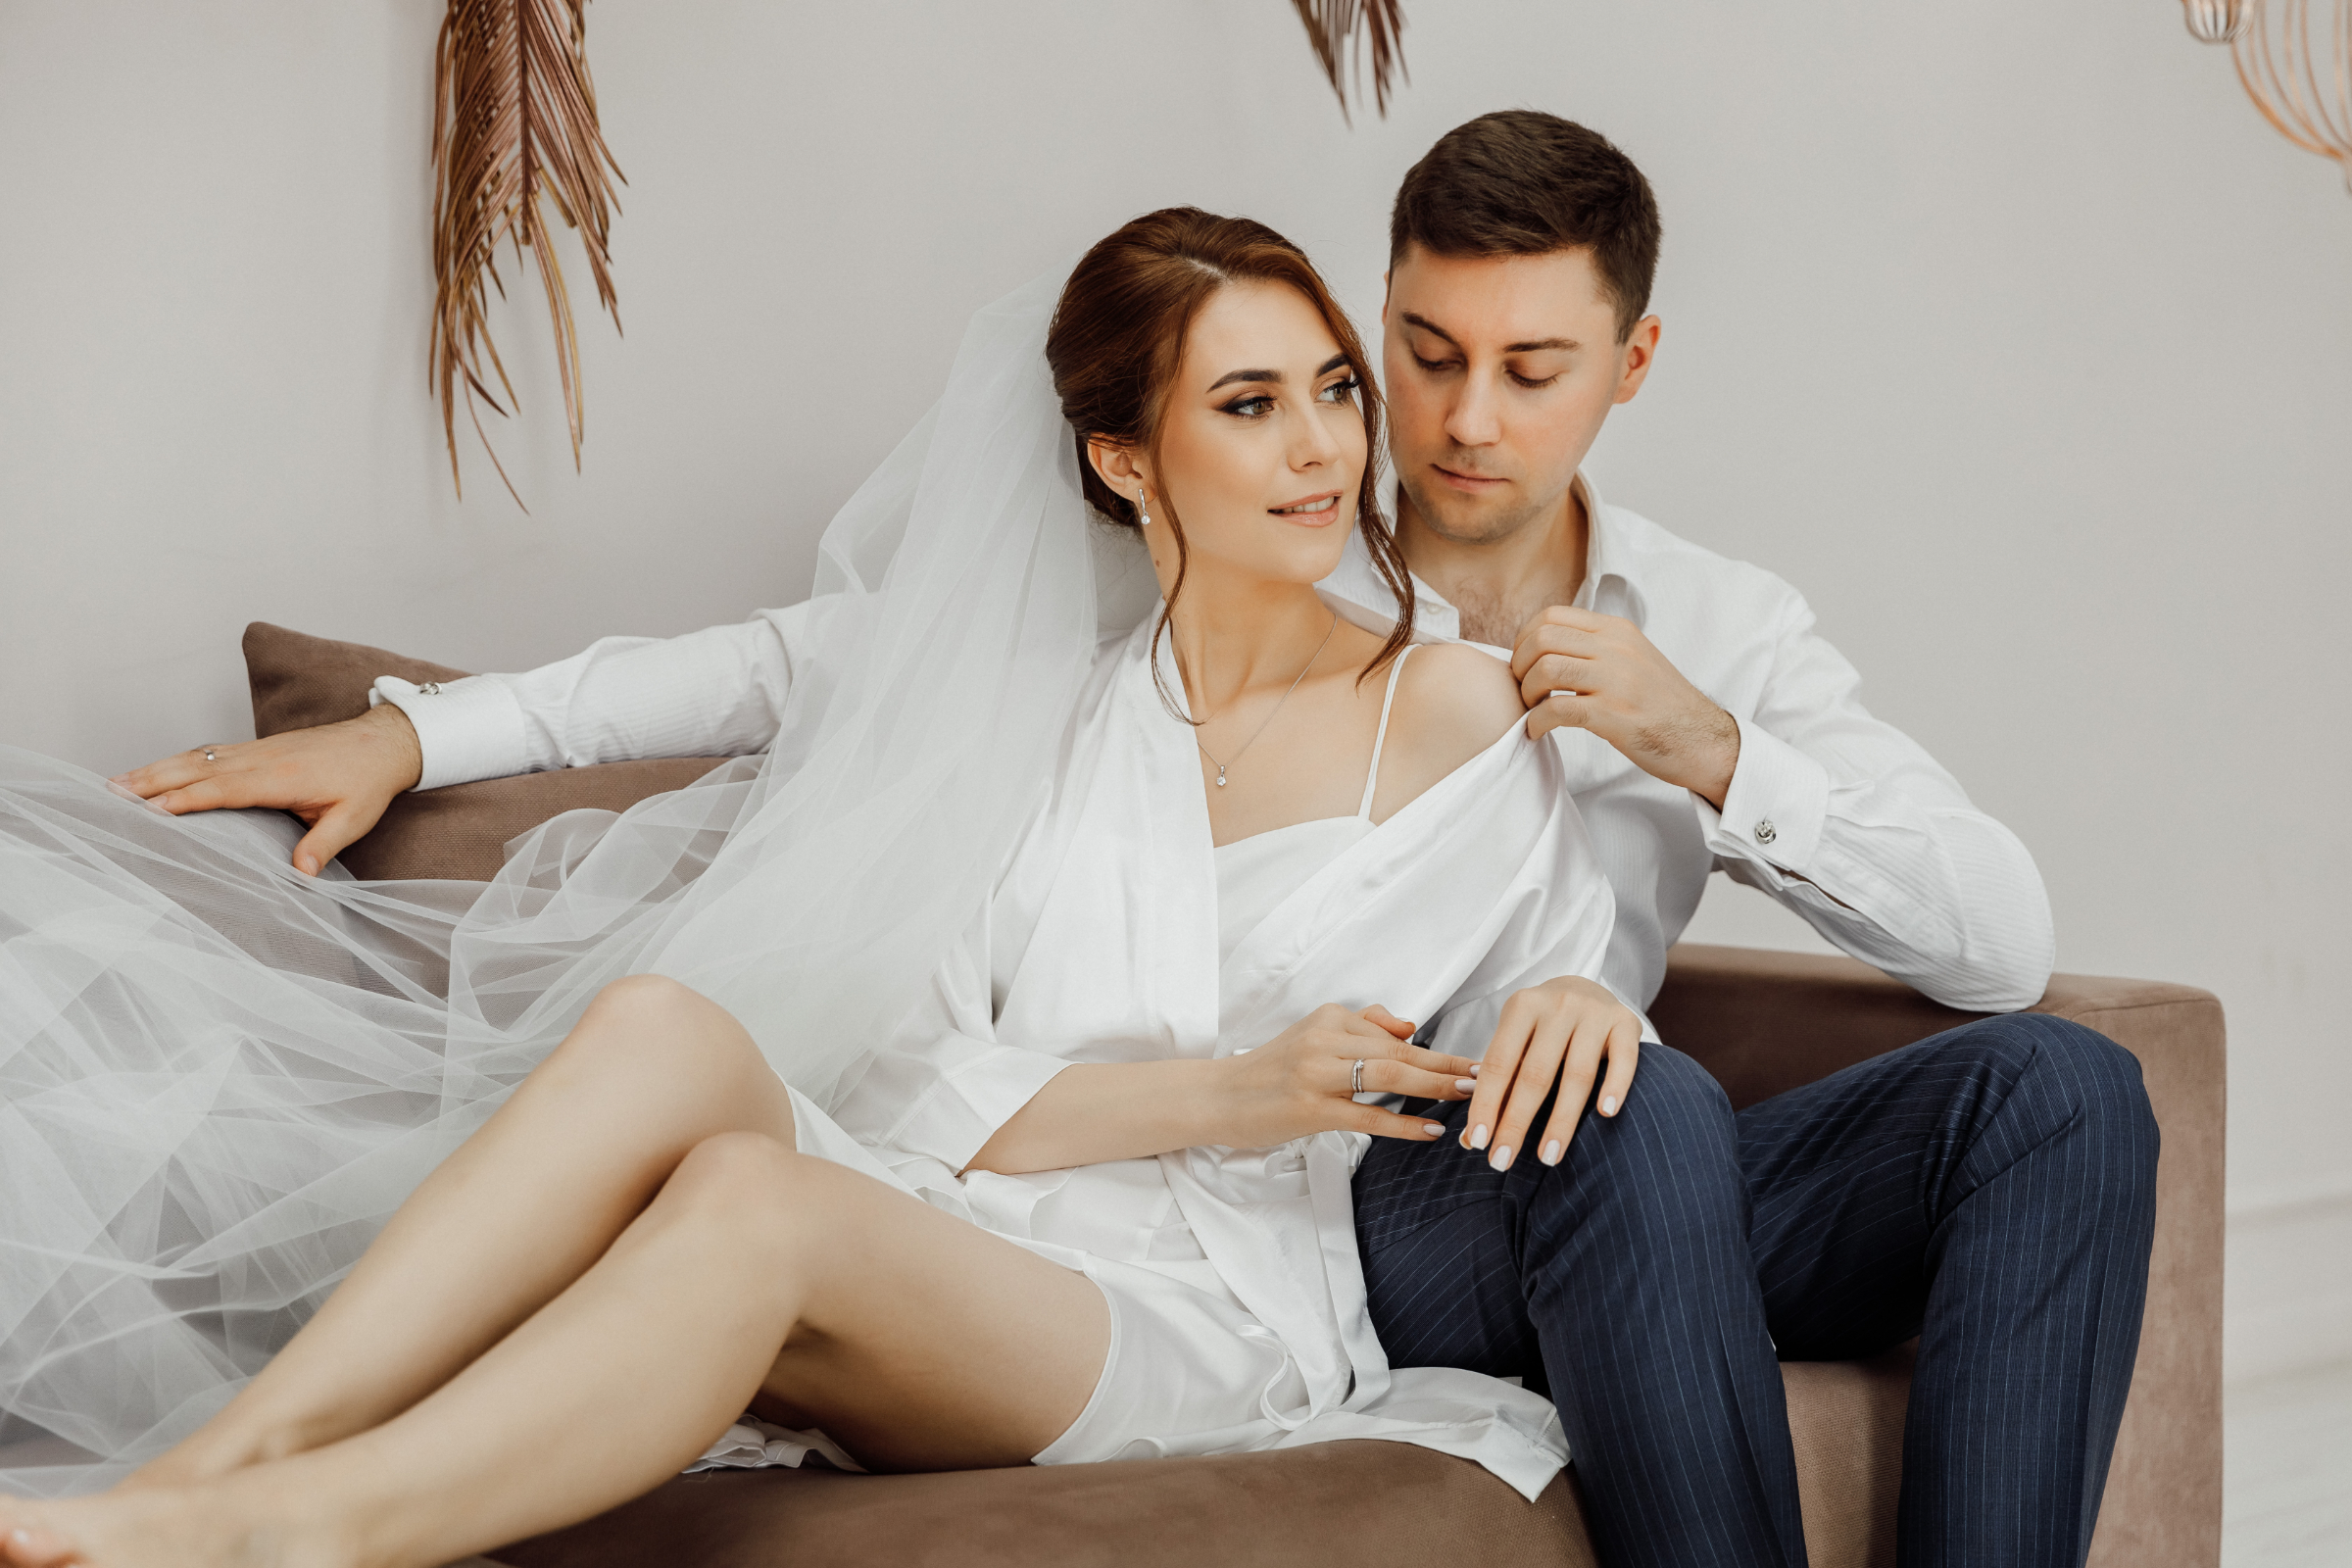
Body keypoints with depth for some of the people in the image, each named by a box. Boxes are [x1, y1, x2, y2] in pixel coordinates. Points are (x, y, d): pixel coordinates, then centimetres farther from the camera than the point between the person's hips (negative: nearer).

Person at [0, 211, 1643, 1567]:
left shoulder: (1458, 713, 9)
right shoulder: (1041, 711, 15)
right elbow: (924, 1078, 4)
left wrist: (1583, 998, -8)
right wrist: (1233, 1090, -9)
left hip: (1211, 1316, -3)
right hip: (957, 1224, 3)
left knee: (753, 1197, -34)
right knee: (665, 1024, -29)